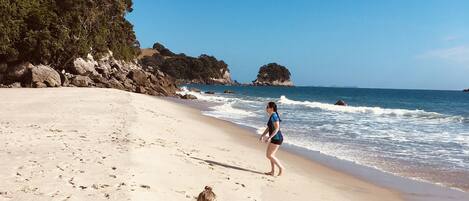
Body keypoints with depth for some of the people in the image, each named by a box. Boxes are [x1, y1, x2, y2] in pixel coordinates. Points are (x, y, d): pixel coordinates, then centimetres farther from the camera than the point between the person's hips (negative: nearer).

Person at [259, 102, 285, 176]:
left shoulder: (274, 116, -19)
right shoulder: (271, 116, 12)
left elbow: (277, 128, -24)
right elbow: (268, 128, 20)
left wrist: (269, 137, -25)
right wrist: (262, 135, 16)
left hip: (277, 138, -10)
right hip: (274, 138, 10)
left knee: (269, 155, -6)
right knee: (270, 155, 14)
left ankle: (281, 167, 5)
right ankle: (272, 171, 22)